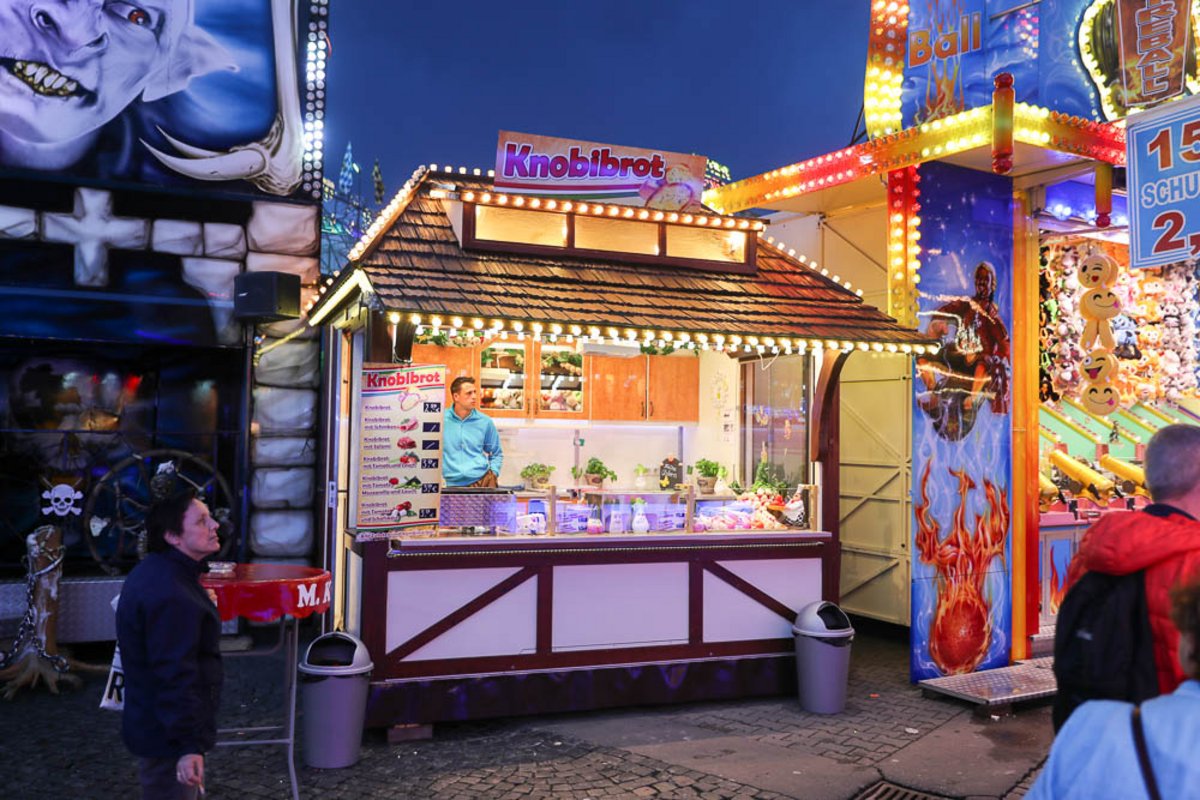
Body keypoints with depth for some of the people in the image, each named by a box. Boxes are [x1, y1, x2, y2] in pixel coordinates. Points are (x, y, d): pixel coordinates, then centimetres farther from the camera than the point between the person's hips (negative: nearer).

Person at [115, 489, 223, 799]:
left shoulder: (157, 573, 6)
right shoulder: (170, 595, -29)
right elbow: (174, 675, -29)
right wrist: (188, 745, -26)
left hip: (152, 725, 11)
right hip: (168, 737, -11)